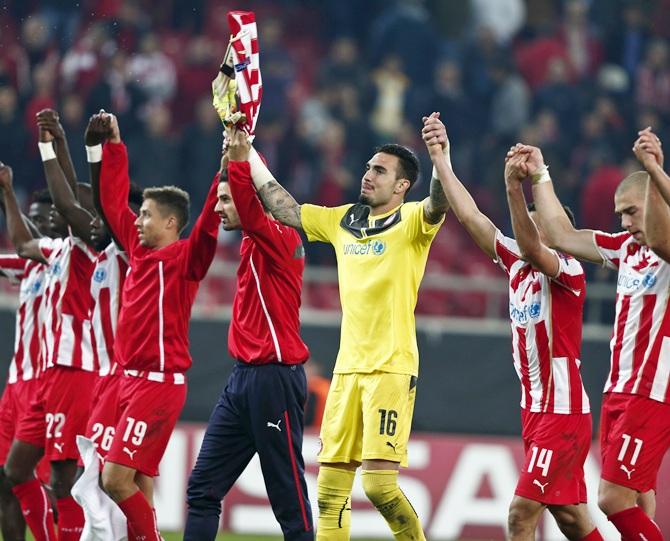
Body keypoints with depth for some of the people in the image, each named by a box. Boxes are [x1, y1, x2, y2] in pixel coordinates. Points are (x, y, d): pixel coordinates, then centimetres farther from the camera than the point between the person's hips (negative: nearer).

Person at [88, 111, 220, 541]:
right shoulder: (140, 251, 13)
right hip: (133, 378, 8)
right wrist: (114, 145, 24)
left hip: (160, 381, -8)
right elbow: (114, 201, 23)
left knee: (117, 480, -14)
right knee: (137, 484, 6)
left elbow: (211, 216, -20)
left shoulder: (184, 257, -7)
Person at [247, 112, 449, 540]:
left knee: (379, 481, -15)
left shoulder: (412, 221, -3)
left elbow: (438, 204, -24)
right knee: (330, 485, 4)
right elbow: (282, 207, 22)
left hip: (392, 369, -7)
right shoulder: (343, 221, 15)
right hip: (348, 367, 7)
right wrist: (246, 152, 21)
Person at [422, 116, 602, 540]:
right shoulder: (517, 264, 8)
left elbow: (531, 248, -34)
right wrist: (440, 158, 6)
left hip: (563, 413, -8)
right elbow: (471, 216, 9)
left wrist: (514, 188, -46)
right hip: (535, 409, 8)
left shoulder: (569, 272, -13)